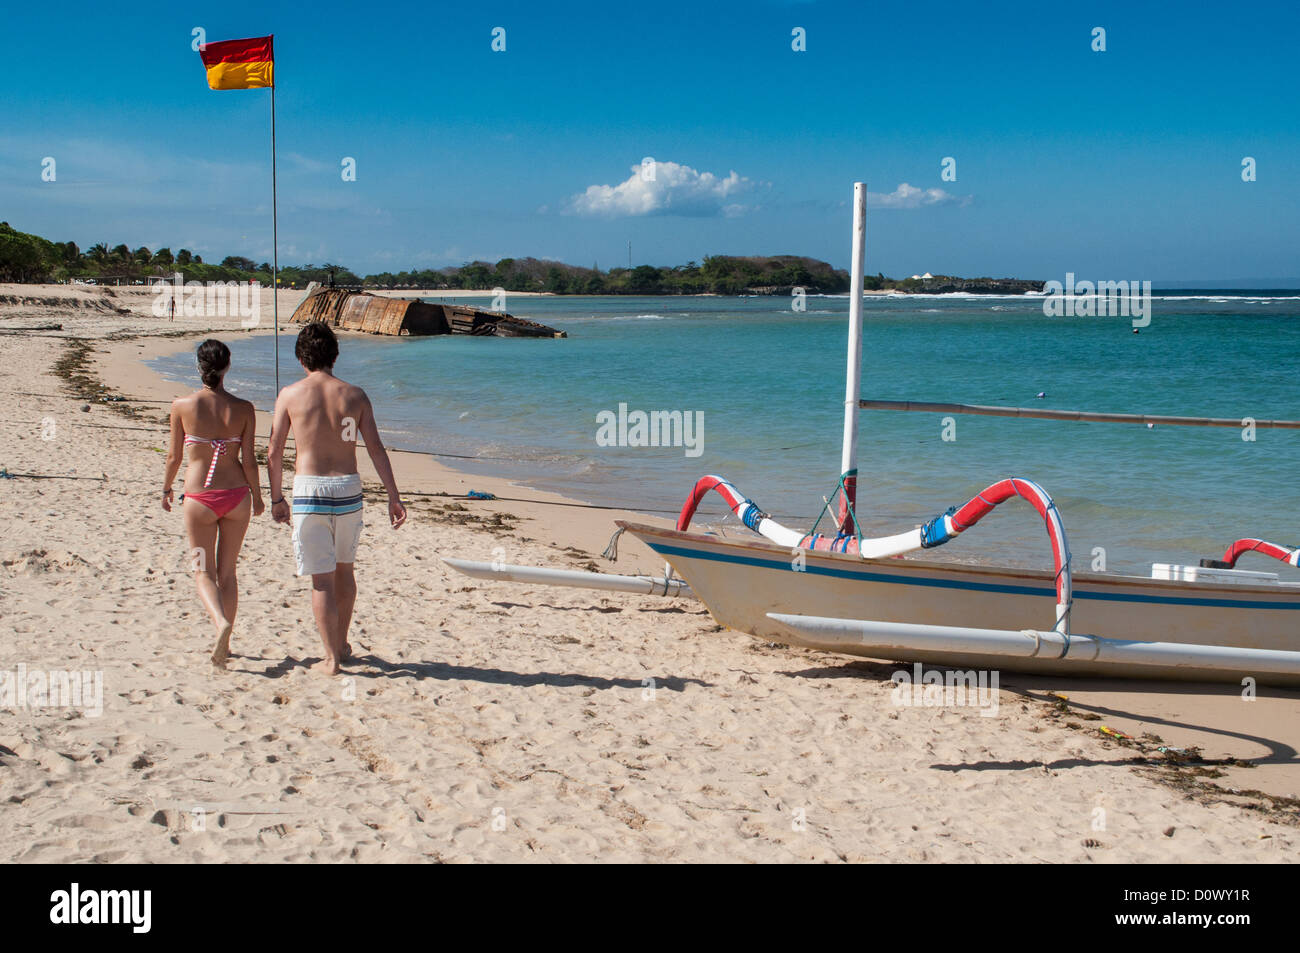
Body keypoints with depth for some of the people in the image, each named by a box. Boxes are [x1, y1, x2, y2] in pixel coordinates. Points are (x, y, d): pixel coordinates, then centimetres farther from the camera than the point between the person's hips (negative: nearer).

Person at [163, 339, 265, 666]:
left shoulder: (182, 405, -7)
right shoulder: (243, 409, -5)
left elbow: (174, 456, 2)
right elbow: (248, 459, -2)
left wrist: (166, 489, 19)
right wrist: (257, 495, 13)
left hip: (199, 498, -2)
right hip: (236, 494, 2)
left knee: (203, 571, 8)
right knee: (227, 571, 15)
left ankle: (221, 622, -19)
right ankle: (224, 643, 21)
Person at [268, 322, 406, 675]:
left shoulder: (290, 395, -1)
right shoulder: (354, 395, 4)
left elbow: (274, 454, 1)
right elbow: (376, 448, 0)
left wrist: (277, 499, 12)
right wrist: (393, 496, 2)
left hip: (309, 489, -3)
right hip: (348, 487, 3)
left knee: (322, 579, 2)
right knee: (344, 568, 21)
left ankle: (331, 658, 5)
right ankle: (342, 644, 32)